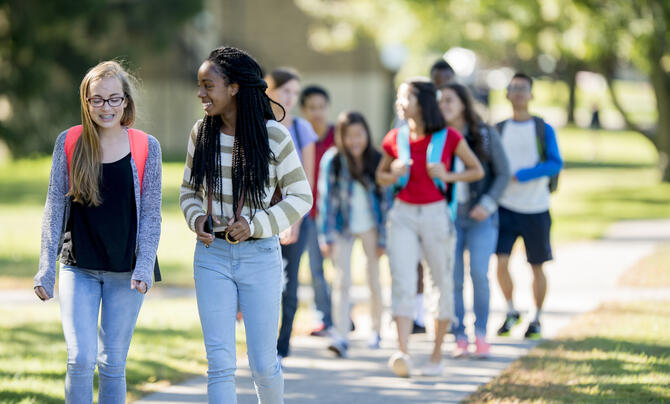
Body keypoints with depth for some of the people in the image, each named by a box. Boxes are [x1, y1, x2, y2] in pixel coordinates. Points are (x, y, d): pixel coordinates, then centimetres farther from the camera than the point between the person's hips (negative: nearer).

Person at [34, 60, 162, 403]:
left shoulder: (146, 147, 0)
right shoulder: (69, 143, 1)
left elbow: (151, 214, 2)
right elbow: (54, 208, 3)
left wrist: (144, 266, -10)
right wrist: (46, 269, -2)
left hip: (125, 271, 0)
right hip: (78, 268, 0)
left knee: (113, 364, 5)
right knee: (81, 358, -12)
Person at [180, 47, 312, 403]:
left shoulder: (274, 135, -8)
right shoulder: (202, 133, 2)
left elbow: (301, 197, -3)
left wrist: (255, 225, -16)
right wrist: (197, 219, -7)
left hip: (260, 256, -2)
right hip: (212, 255, 2)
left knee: (263, 363, 5)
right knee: (220, 363, -4)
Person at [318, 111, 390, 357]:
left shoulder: (377, 161, -6)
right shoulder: (332, 161, -10)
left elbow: (385, 199, 1)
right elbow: (325, 198, -6)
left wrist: (383, 237, 1)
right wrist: (326, 237, -9)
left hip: (370, 226, 1)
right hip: (343, 227, -1)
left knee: (374, 281, 7)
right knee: (342, 281, -10)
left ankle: (376, 330, 26)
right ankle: (341, 337, -16)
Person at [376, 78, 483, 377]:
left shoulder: (448, 138, -4)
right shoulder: (395, 139, 3)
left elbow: (477, 170, 6)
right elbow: (381, 175, 18)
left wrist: (448, 176, -11)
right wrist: (393, 176, -5)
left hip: (436, 215, -1)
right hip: (403, 214, 1)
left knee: (442, 282, 7)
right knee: (402, 282, -13)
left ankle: (437, 353, 20)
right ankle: (402, 352, -22)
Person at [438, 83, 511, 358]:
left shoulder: (486, 135, 1)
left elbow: (503, 173, 2)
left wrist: (488, 203, -11)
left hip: (480, 215, -1)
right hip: (448, 216, 1)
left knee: (479, 274, -11)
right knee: (453, 279, -3)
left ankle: (481, 334, 3)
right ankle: (460, 338, 5)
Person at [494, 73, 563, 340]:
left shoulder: (544, 130, 0)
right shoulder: (499, 130, 7)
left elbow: (555, 164, -12)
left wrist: (520, 175, -22)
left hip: (536, 209, -1)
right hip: (506, 207, 1)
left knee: (537, 267, 6)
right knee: (501, 261, -14)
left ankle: (536, 319, 21)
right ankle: (511, 312, 6)